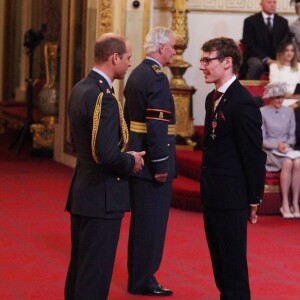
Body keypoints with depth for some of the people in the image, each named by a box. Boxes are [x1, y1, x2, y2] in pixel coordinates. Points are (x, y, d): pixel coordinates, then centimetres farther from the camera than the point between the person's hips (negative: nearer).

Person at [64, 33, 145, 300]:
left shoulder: (80, 89, 8)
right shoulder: (103, 97, -21)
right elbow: (107, 154, -27)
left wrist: (124, 157, 13)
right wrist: (131, 162, -7)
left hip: (81, 193, 10)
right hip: (102, 197, -10)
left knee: (79, 266, 19)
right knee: (95, 276, -2)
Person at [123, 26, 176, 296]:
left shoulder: (136, 74, 12)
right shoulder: (157, 78, -17)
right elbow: (156, 125, -23)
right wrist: (161, 165, -20)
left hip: (137, 158, 10)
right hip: (152, 160, -10)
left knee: (140, 221, 17)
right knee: (153, 221, -1)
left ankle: (137, 276, 26)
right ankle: (143, 281, 5)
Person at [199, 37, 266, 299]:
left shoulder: (243, 103, -19)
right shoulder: (213, 98, 10)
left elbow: (254, 156, -16)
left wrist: (254, 200, -12)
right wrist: (207, 187, 14)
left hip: (231, 199, -9)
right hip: (213, 196, 9)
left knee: (233, 265, -1)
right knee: (219, 261, 17)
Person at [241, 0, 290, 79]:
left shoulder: (283, 22, 12)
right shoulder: (250, 21, 1)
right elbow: (250, 45, -6)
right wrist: (266, 59, -19)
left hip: (277, 59, 3)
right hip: (257, 58, -3)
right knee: (257, 64, -38)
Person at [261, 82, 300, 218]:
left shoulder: (289, 111, 13)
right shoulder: (262, 112, -1)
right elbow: (261, 140, -3)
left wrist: (287, 144, -10)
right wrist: (277, 145, -19)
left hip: (287, 149, 4)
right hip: (269, 151, -4)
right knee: (287, 163, -35)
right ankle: (285, 204, -29)